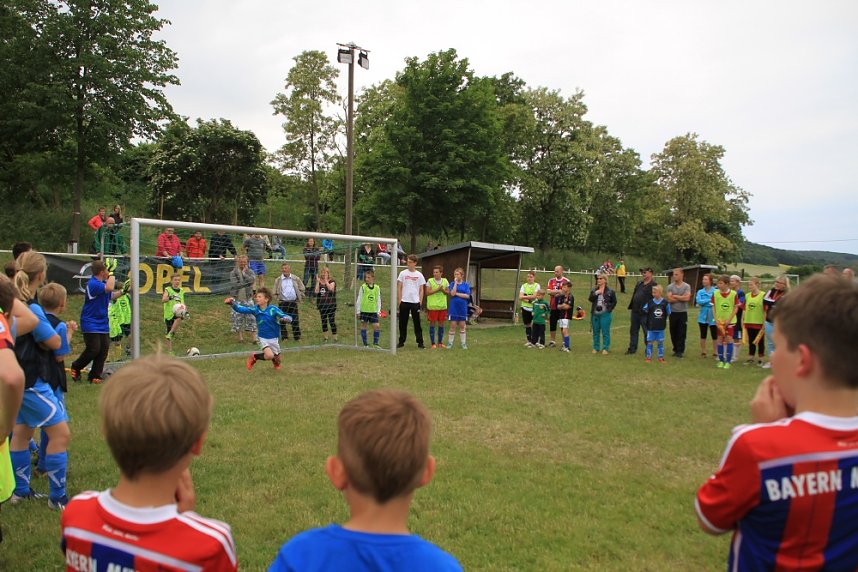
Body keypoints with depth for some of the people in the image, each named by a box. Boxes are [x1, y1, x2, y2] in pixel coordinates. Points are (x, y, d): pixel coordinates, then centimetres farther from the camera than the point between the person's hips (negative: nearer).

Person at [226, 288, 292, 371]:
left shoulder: (273, 309, -18)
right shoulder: (255, 309, -10)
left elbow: (288, 317, -21)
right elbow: (241, 309, -18)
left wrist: (285, 319, -43)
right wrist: (233, 304, -35)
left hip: (274, 338, 0)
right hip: (263, 337, 0)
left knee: (277, 360, 13)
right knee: (269, 355, -24)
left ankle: (276, 363, 51)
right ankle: (254, 357, 6)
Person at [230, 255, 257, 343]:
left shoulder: (250, 272, 6)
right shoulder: (233, 273, 0)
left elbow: (252, 280, -14)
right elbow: (235, 285, -14)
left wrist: (244, 273, -11)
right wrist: (247, 283, -17)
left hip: (248, 298, 1)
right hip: (237, 298, 0)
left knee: (251, 317, -3)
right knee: (238, 318, 4)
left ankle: (253, 337, -2)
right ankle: (240, 336, 15)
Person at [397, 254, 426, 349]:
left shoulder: (419, 275, 5)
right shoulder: (403, 273, 4)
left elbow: (421, 289, 8)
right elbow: (399, 287, 4)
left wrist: (420, 301, 0)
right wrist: (399, 300, -3)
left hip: (415, 302, 0)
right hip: (404, 302, 0)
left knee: (417, 323, 2)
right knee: (403, 323, 5)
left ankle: (420, 342, 6)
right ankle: (401, 342, 14)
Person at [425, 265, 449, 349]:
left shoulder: (445, 281, 7)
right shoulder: (430, 281, -2)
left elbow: (448, 292, 7)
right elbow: (427, 292, -8)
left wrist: (443, 290, -12)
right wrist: (437, 289, -16)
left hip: (443, 306, 3)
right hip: (432, 306, -3)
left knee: (441, 324, 7)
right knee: (432, 324, 0)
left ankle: (440, 342, 18)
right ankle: (433, 343, 7)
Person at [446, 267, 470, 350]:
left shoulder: (466, 285, 2)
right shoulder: (452, 284, 1)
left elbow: (467, 296, -9)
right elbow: (452, 293, -15)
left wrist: (457, 294, -11)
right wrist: (455, 282, -13)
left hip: (462, 308, 1)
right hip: (454, 307, 0)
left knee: (462, 326, 7)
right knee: (453, 326, 2)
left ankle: (463, 343, 15)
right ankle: (450, 343, 11)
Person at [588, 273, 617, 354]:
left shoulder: (610, 291, -1)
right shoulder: (594, 290, 11)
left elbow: (614, 302, 4)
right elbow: (590, 299, -3)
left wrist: (609, 309, -5)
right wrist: (595, 293, -17)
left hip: (605, 314, -4)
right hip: (595, 314, 4)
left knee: (605, 332, -1)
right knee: (596, 332, 10)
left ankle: (605, 348, 6)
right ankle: (596, 348, 19)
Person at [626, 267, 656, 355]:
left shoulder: (654, 285, -10)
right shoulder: (639, 283, 14)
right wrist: (631, 305, 12)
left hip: (645, 313, -8)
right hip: (635, 311, 8)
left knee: (647, 332, 2)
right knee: (633, 330, 13)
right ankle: (632, 349, 21)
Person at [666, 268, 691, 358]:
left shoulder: (686, 286, 0)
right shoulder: (670, 286, 3)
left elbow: (687, 298, -15)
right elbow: (669, 299, -9)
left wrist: (675, 296, -7)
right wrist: (681, 298, -8)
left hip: (683, 312, -2)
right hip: (673, 312, 2)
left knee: (682, 333, -1)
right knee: (673, 333, 8)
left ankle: (680, 351, 6)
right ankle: (676, 350, 20)